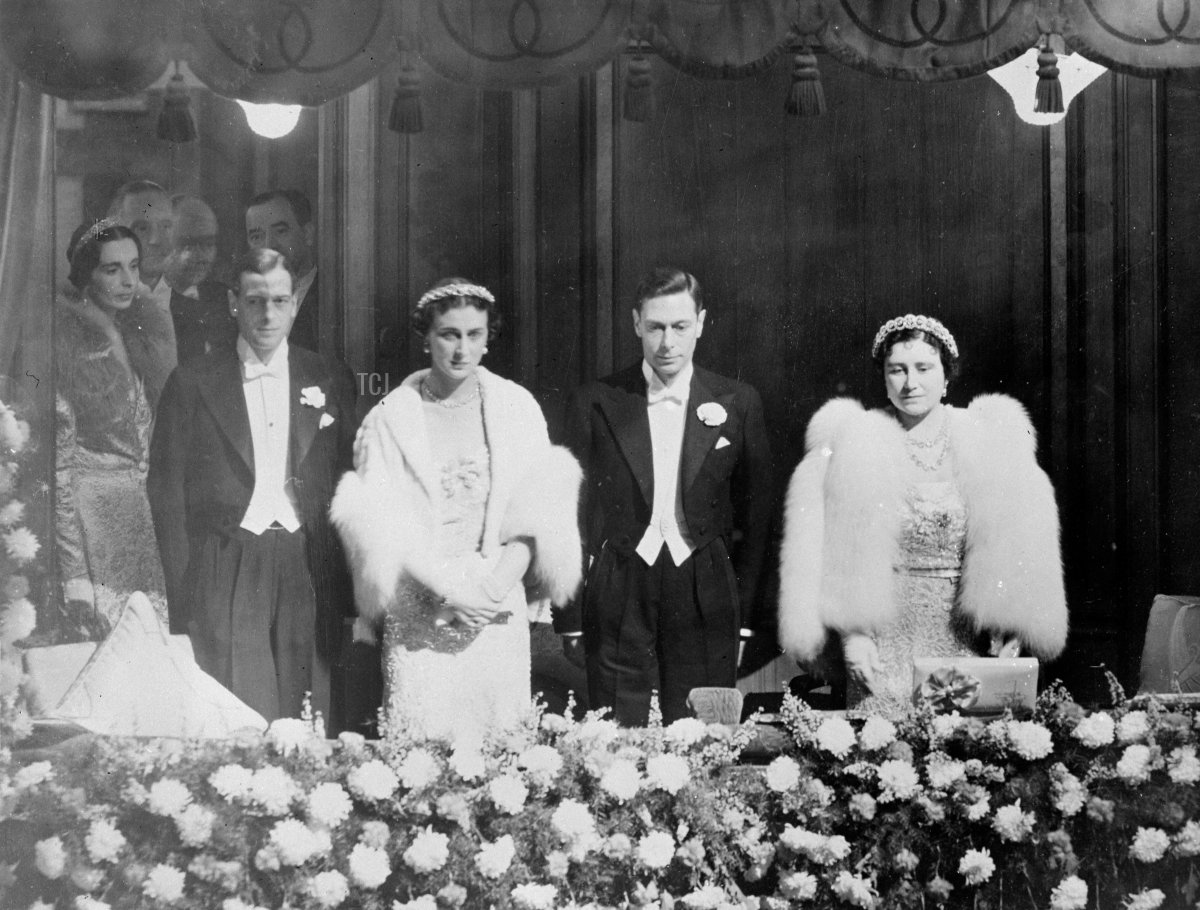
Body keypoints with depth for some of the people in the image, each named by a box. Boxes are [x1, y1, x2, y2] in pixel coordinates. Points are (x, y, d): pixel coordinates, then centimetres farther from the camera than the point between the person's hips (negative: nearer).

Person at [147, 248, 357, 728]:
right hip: (224, 575, -2)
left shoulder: (330, 380, 10)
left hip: (309, 576, 2)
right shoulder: (194, 383, 4)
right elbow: (166, 490, 4)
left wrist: (344, 580, 1)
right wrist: (182, 589, -3)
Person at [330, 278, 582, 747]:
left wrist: (498, 584, -10)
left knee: (501, 741, -1)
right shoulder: (391, 417, 0)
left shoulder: (516, 407, 7)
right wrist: (447, 587, -12)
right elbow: (383, 524, -4)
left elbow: (533, 512, 3)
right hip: (419, 608, -2)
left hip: (498, 602, 2)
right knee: (422, 740, -7)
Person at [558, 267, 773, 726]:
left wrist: (744, 617, 5)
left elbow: (754, 517, 8)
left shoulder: (738, 405, 5)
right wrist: (570, 619, 3)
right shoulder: (595, 404, 3)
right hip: (618, 607, 0)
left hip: (706, 606, 0)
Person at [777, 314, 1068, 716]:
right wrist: (851, 632, -9)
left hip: (968, 640, 1)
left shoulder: (992, 443, 5)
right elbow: (830, 554, -1)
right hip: (885, 640, -1)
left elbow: (1018, 554, 6)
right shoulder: (852, 446, 1)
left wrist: (1008, 631, -1)